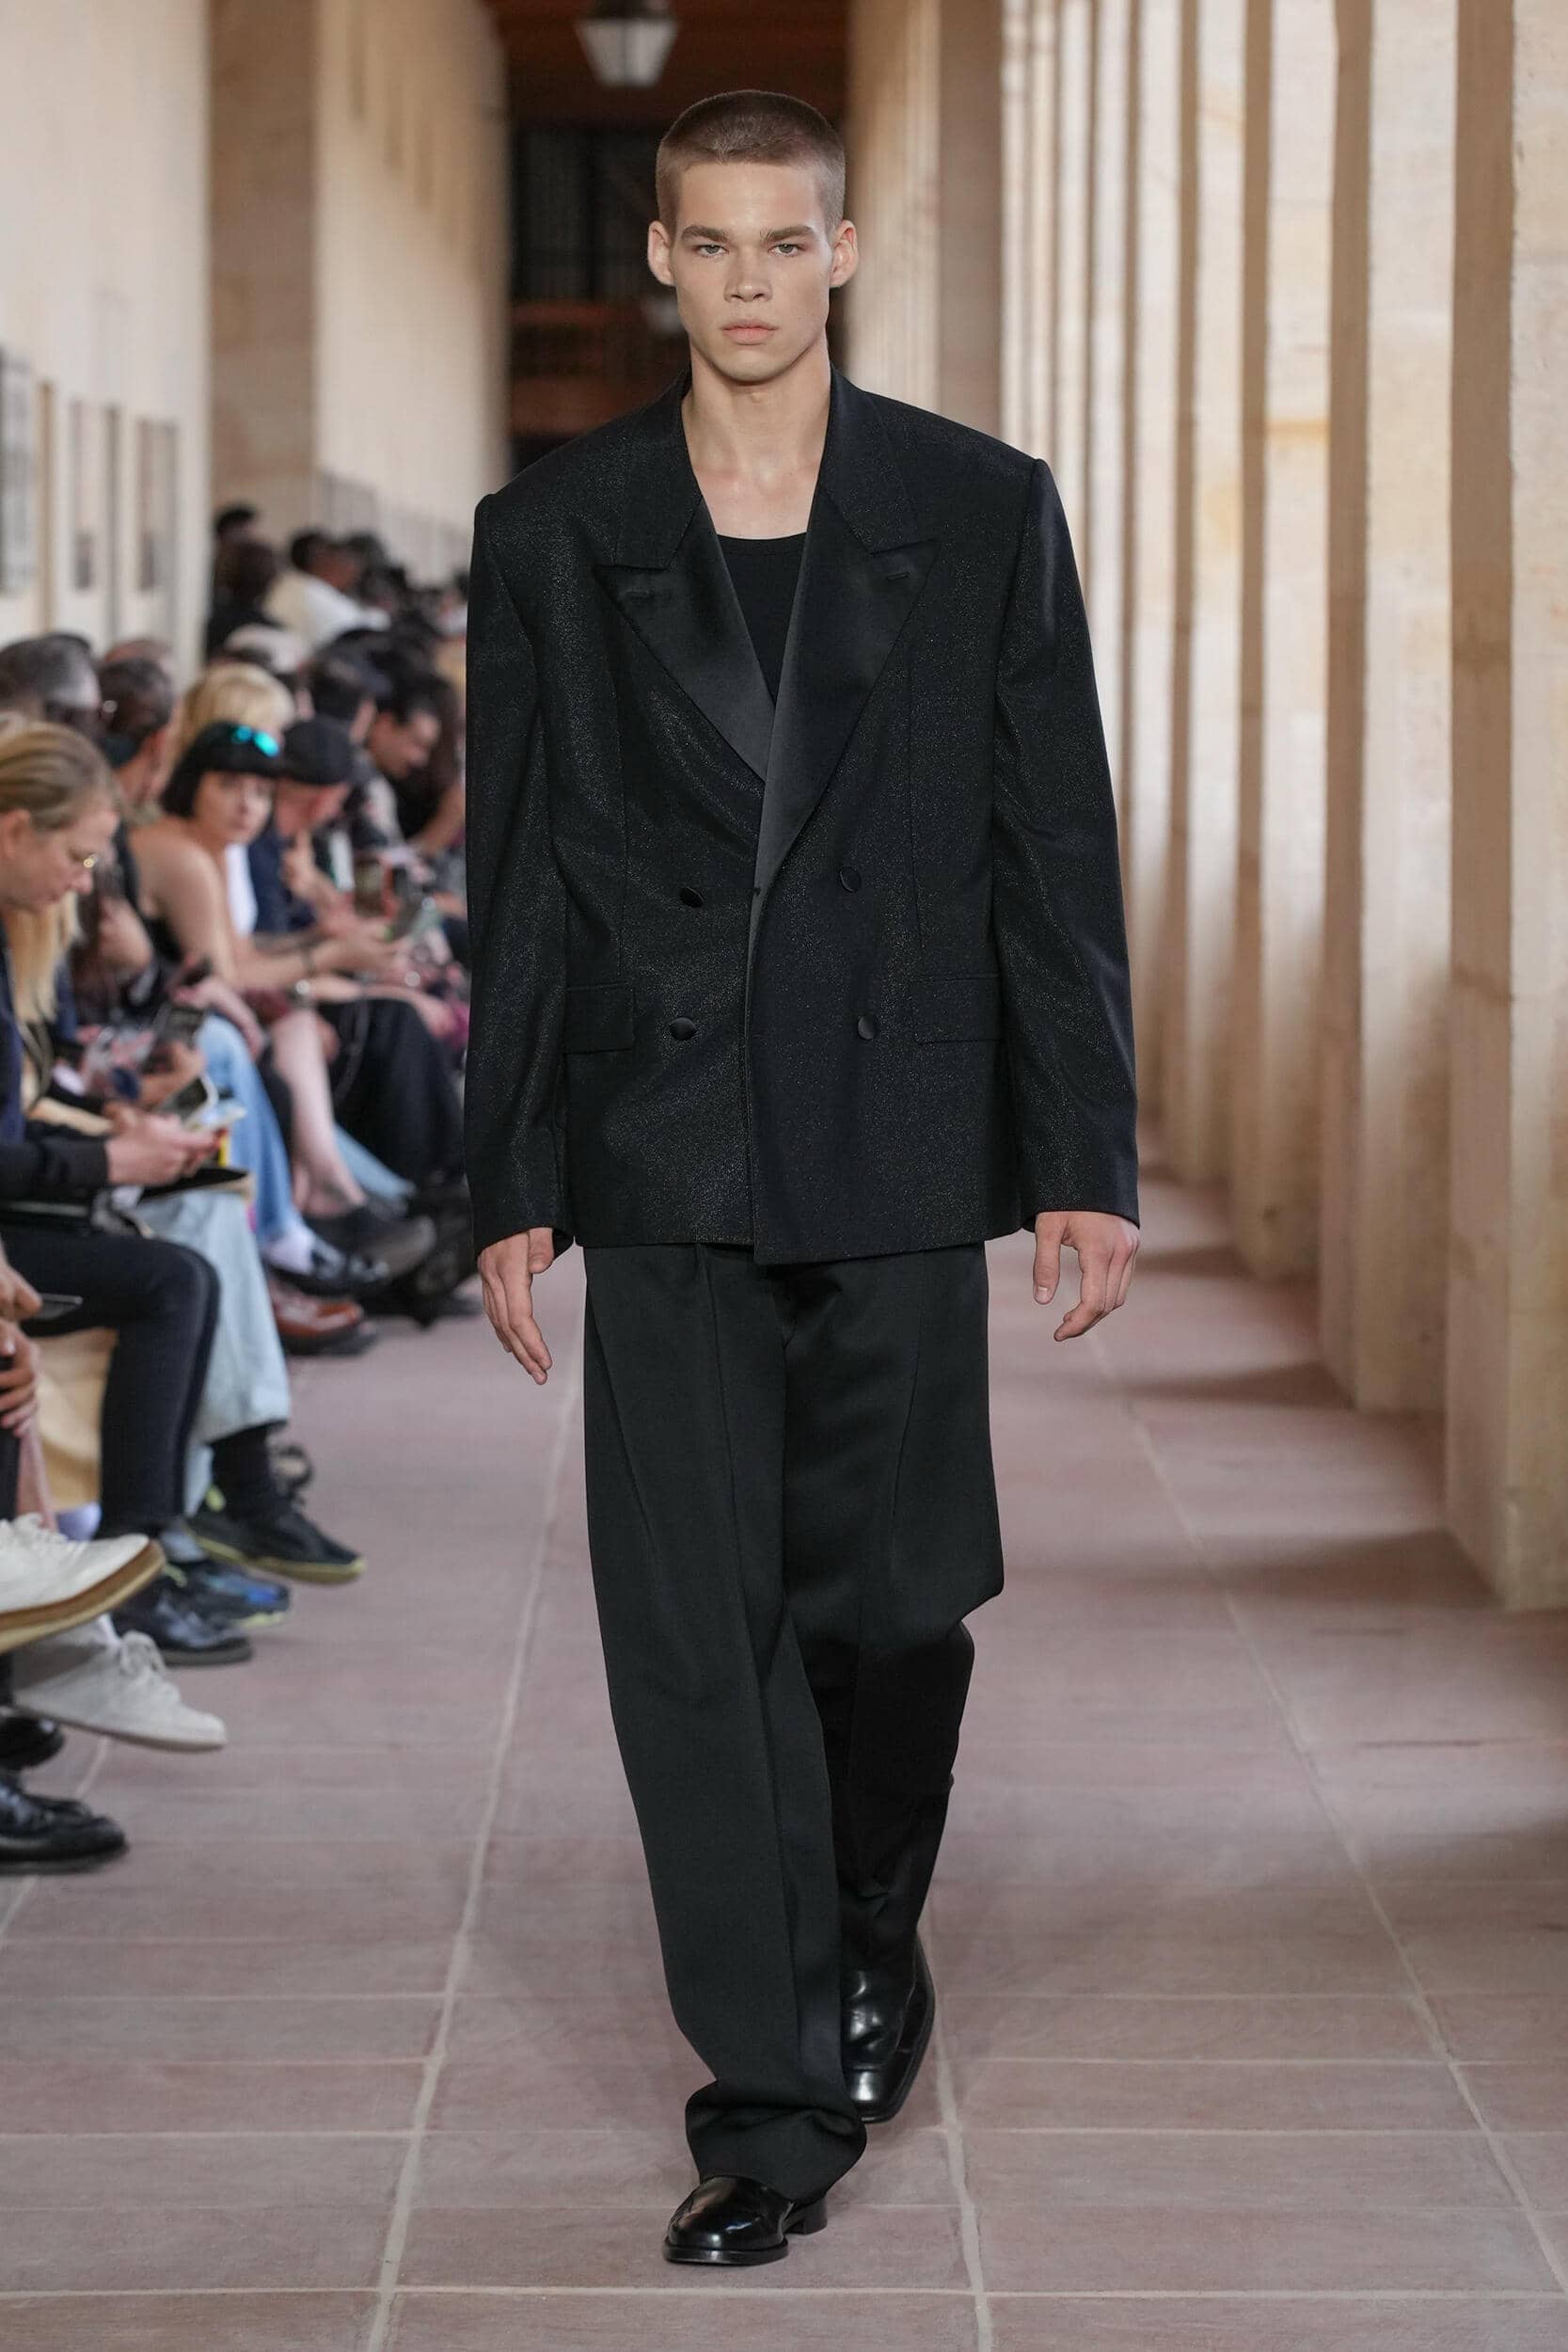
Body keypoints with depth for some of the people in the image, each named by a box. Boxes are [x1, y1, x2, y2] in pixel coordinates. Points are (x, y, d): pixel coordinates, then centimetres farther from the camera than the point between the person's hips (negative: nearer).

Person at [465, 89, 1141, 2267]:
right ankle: (777, 2099, 4)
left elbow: (1058, 848, 3)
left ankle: (871, 1945, 35)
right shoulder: (550, 534, 6)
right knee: (694, 1632, -3)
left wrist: (1088, 1160, -1)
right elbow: (515, 880, 7)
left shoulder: (983, 512, 3)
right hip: (668, 1163, 0)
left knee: (887, 1601, 7)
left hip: (900, 1152, 0)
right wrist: (510, 1185, 3)